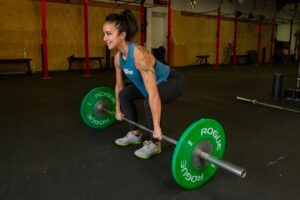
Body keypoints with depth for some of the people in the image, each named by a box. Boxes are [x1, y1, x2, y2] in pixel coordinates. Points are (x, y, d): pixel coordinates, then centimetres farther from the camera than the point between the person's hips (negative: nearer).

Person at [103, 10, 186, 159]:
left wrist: (157, 128, -38)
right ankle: (135, 134, 18)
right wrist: (118, 110, 15)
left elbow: (153, 95, -40)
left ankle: (154, 144, -9)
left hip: (173, 81, -8)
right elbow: (119, 85, 6)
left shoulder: (139, 55, -37)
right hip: (157, 82, 8)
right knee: (124, 95, 4)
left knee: (149, 101, -32)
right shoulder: (118, 57, -11)